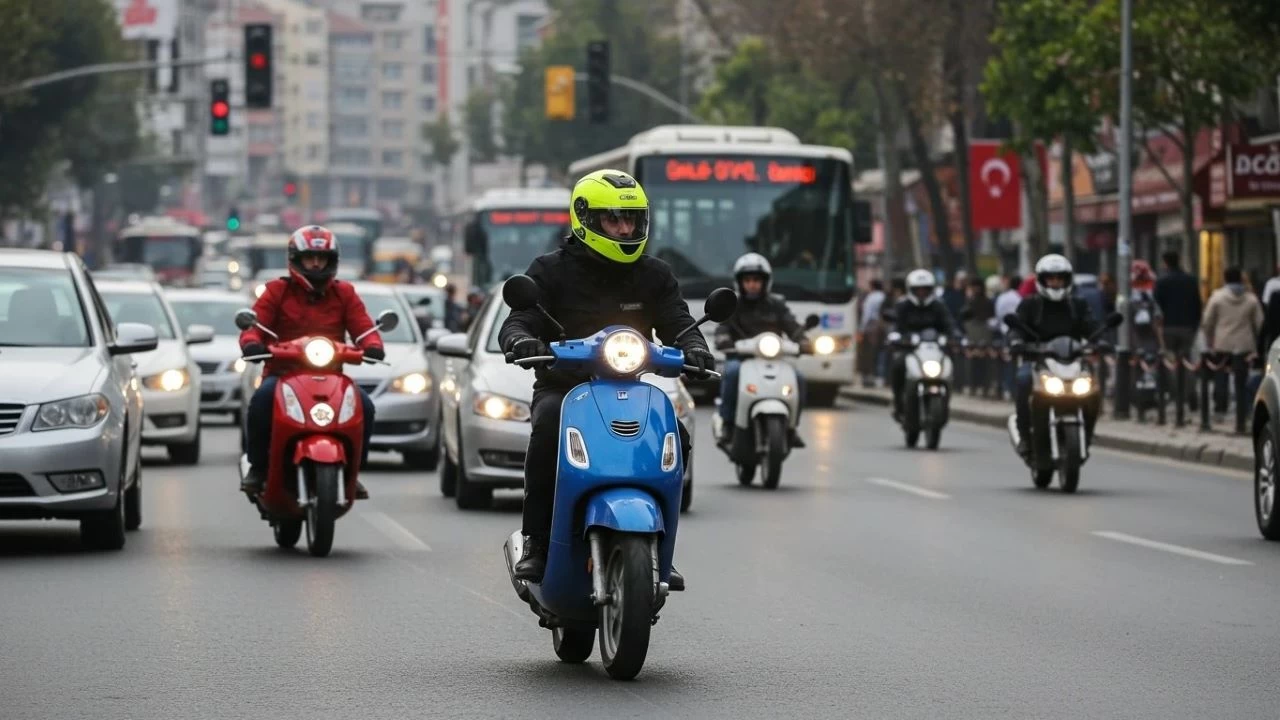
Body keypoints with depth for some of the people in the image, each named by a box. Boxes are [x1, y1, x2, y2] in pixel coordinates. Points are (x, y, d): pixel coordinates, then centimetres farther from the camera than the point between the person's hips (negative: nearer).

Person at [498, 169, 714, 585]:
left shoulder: (654, 276, 11)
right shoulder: (551, 271, 2)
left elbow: (678, 324, 2)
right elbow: (516, 322, -7)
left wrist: (692, 347, -23)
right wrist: (521, 340, -32)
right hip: (562, 388, -3)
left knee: (675, 438, -24)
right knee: (548, 427, -36)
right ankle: (536, 543, -28)